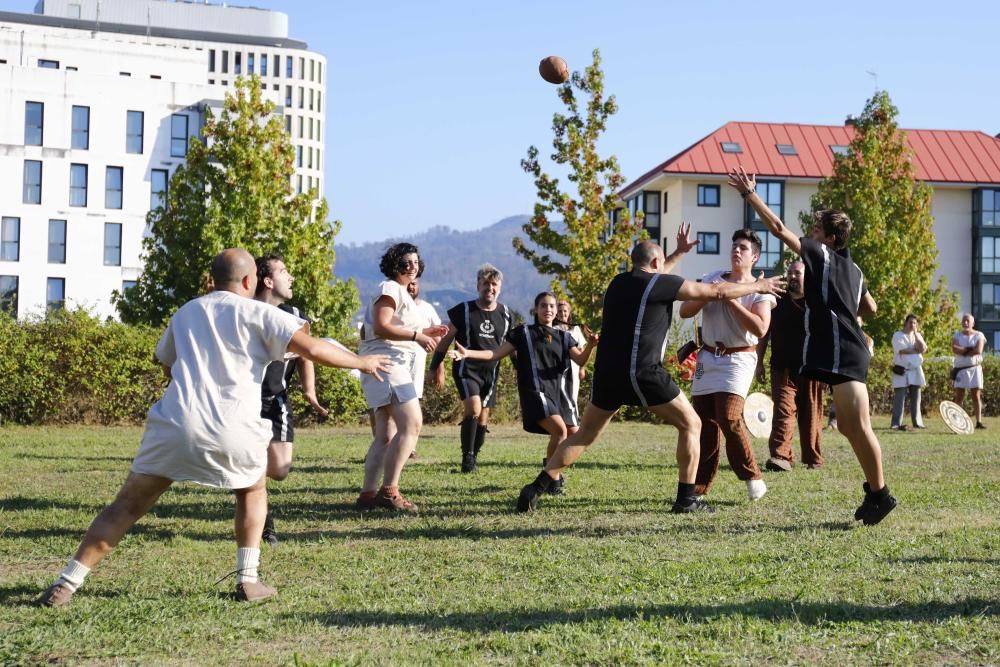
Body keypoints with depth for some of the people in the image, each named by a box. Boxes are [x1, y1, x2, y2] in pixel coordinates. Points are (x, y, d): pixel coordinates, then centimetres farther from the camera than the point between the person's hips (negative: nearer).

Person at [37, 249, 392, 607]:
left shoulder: (186, 312, 22)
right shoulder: (257, 313, 7)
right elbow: (312, 349, -1)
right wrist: (362, 362, 13)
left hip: (174, 424, 3)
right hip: (231, 434, -2)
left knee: (126, 506, 11)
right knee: (253, 490, 26)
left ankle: (67, 583, 4)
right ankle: (247, 579, 17)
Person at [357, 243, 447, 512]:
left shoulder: (400, 292, 23)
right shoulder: (390, 288, -7)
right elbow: (381, 327, -19)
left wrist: (424, 333, 16)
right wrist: (417, 336, -21)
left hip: (395, 366, 11)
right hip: (386, 362, -11)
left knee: (386, 435, 9)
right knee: (411, 424, -18)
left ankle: (368, 493, 8)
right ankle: (388, 491, -19)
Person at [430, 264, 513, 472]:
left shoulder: (504, 314, 6)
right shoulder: (464, 311, -5)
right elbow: (445, 340, 2)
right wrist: (437, 368, 1)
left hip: (490, 372, 4)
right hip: (466, 369, -4)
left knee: (483, 418, 6)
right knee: (473, 408, -22)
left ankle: (473, 457, 20)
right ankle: (467, 456, -13)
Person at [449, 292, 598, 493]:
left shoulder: (563, 336, 16)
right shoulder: (524, 332, 6)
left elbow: (580, 360, 3)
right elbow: (496, 354, 3)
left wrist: (590, 346, -19)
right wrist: (468, 353, -10)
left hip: (559, 391, 5)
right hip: (536, 391, -5)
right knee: (559, 430, -24)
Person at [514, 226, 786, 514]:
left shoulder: (619, 282, 16)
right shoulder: (661, 283, -3)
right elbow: (716, 292, 2)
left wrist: (679, 253, 49)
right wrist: (757, 286, 16)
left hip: (607, 373, 6)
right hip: (642, 373, -6)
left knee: (584, 435, 16)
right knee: (691, 425, 9)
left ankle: (535, 489, 6)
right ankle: (686, 498, 5)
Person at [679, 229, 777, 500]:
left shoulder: (759, 290, -4)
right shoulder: (712, 279, 8)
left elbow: (760, 328, -19)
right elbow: (684, 311, 3)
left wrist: (732, 300, -20)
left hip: (738, 359, -4)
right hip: (707, 357, 4)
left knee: (729, 418, -18)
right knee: (704, 422, 2)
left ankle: (752, 477, -1)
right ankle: (699, 485, 10)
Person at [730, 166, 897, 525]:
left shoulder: (823, 255, -3)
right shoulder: (853, 269, 20)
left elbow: (779, 228, -7)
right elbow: (870, 307, 31)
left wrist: (750, 194, -3)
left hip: (843, 355, -10)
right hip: (847, 353, 10)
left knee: (857, 424, -9)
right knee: (847, 425, 13)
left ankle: (880, 493, -6)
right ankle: (874, 489, 18)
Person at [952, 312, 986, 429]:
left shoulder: (979, 335, 3)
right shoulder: (957, 335, 7)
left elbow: (979, 350, -14)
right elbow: (954, 349, -11)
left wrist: (962, 351, -10)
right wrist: (970, 349, -13)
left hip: (974, 368, -1)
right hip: (960, 369, 1)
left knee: (976, 396, -3)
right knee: (959, 396, -2)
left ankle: (979, 421, -3)